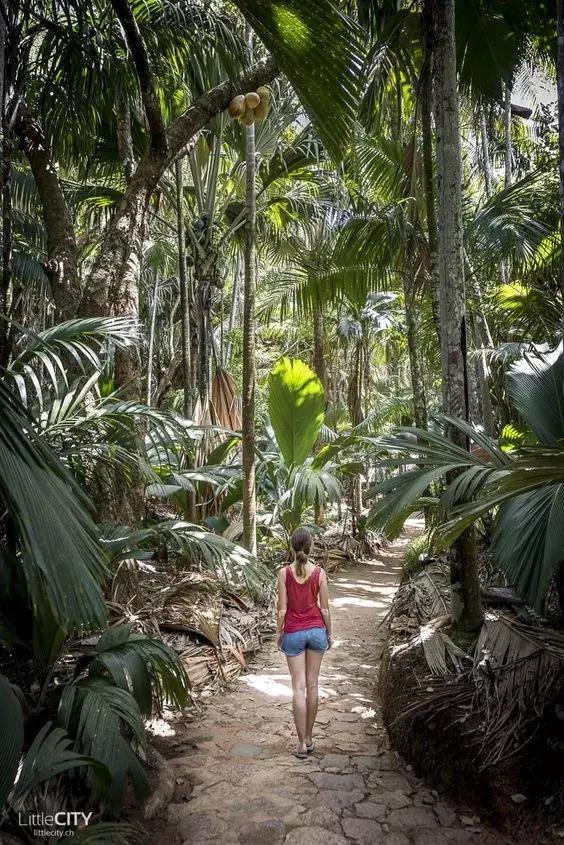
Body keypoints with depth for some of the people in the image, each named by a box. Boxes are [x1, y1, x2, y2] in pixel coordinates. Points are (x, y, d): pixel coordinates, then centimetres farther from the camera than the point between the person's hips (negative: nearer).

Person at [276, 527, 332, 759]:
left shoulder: (284, 572, -12)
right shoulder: (319, 572, -9)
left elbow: (282, 609, -10)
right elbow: (325, 609, -4)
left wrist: (279, 632, 5)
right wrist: (329, 634, 9)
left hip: (293, 633, -1)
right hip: (316, 630, 2)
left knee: (299, 687, 4)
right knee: (312, 685, 13)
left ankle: (302, 743, 6)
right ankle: (309, 737, 24)